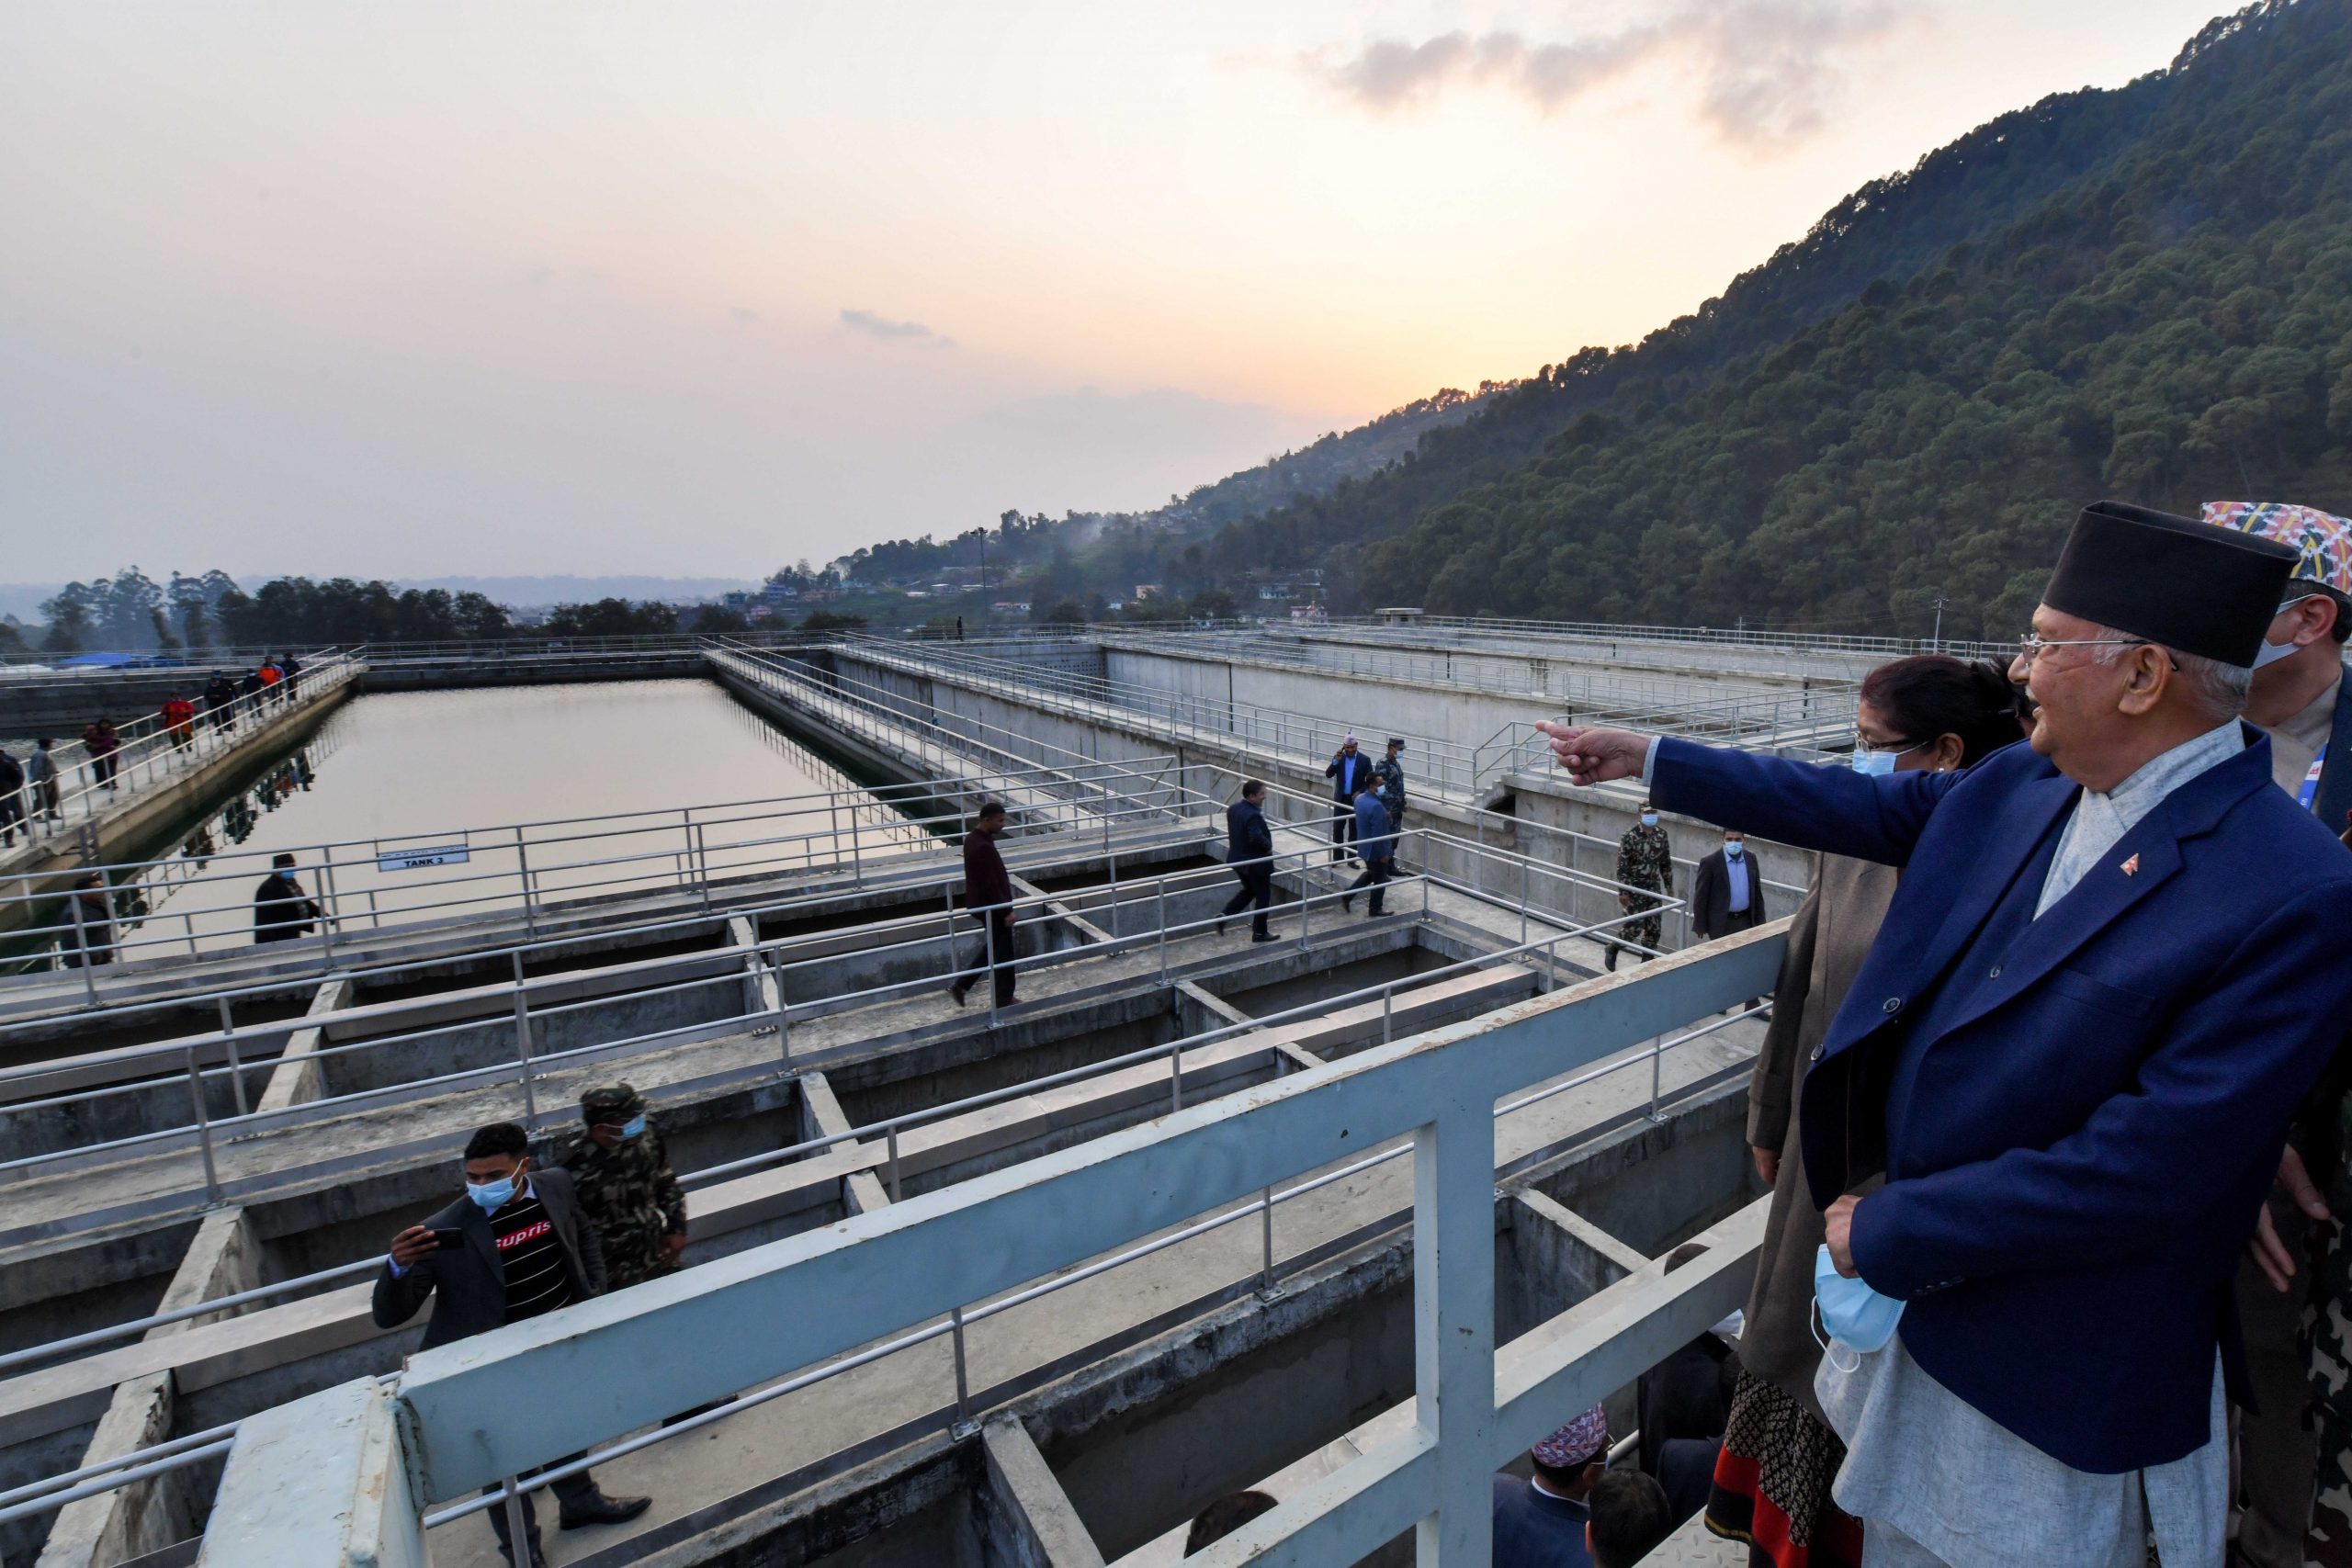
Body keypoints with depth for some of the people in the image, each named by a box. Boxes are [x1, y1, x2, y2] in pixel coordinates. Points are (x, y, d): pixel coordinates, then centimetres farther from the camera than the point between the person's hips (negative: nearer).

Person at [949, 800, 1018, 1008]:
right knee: (1004, 953, 5)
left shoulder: (973, 838, 4)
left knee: (991, 946, 23)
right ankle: (1004, 1000, 18)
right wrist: (1006, 911, -21)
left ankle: (960, 985, 22)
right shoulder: (983, 847, -27)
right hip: (992, 907, -10)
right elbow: (990, 884, -26)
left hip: (981, 904, 10)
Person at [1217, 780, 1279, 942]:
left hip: (1237, 859, 8)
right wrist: (1268, 846, -23)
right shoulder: (1253, 815, -28)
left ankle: (1224, 915, 14)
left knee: (1248, 891, 26)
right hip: (1256, 862, -8)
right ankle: (1259, 933, 20)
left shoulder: (1233, 808, 0)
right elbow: (1256, 837, -40)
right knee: (1263, 897, 10)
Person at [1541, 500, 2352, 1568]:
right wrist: (1648, 759, 12)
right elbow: (1866, 806, 8)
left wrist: (1893, 1230, -20)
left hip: (2050, 1370, -6)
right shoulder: (2020, 784, -5)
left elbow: (2150, 1167, -27)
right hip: (1912, 1280, 6)